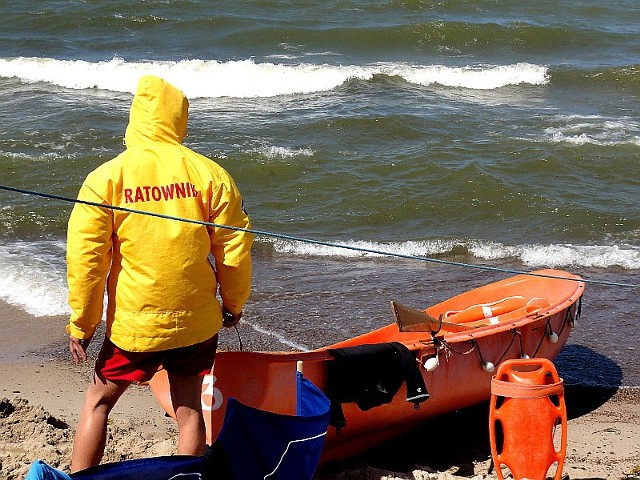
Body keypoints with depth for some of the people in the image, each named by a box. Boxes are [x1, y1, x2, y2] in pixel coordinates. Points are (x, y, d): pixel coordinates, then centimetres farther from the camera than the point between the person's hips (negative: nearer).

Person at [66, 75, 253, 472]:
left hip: (134, 324, -1)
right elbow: (235, 248, -1)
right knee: (189, 407, 15)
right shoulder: (210, 174, -5)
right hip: (198, 321, 1)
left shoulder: (106, 177, -8)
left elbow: (85, 256, -8)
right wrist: (234, 303, 14)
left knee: (98, 403, 16)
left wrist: (81, 323, 3)